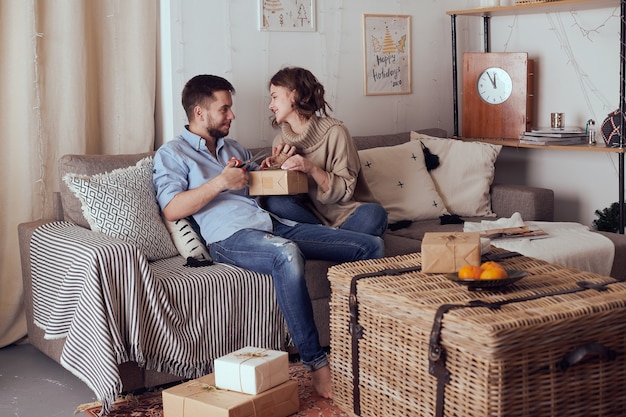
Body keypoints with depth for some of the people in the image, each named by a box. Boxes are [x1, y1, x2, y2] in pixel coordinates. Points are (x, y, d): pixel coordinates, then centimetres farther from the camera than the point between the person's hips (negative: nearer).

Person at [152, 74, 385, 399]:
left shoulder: (234, 149, 31)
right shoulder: (171, 154, 11)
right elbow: (171, 209, -6)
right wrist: (220, 182, -13)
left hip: (275, 224, 8)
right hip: (231, 236, -7)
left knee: (371, 246, -8)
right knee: (287, 253, -44)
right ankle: (316, 364, -37)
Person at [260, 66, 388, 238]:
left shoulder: (334, 132, -9)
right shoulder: (280, 141, 7)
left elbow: (345, 190, -11)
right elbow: (285, 190, 11)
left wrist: (312, 169, -25)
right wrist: (278, 168, -8)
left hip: (345, 213, -4)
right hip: (312, 215, 4)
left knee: (373, 214, -35)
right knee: (273, 202, -24)